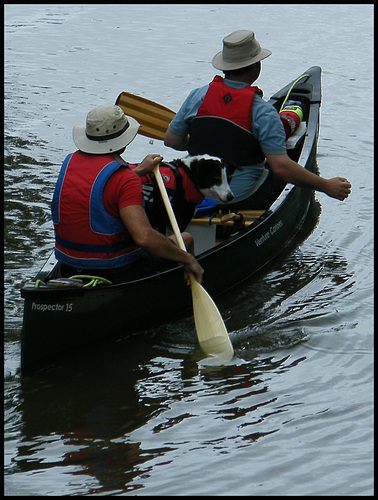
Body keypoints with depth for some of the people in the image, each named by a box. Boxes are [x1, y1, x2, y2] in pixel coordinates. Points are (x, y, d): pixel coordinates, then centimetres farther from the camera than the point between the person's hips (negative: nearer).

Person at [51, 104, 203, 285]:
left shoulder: (69, 162, 1)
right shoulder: (125, 179, -21)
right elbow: (144, 237, -31)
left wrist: (138, 171, 32)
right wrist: (188, 259, -21)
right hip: (118, 275, -7)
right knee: (185, 239, 16)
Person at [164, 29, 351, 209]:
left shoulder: (197, 96, -6)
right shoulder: (263, 112, -19)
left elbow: (171, 140, 3)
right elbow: (280, 167, -22)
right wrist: (326, 186, -14)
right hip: (245, 200, -4)